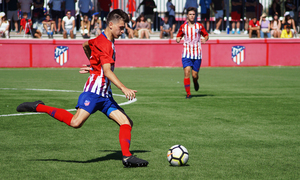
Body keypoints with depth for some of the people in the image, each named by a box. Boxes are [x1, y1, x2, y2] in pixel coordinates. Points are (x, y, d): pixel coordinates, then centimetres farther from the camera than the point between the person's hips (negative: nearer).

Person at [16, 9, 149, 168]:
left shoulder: (102, 39, 18)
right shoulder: (105, 43, -12)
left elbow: (86, 44, 39)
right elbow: (107, 71, -23)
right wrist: (123, 88, -31)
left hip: (105, 95, 10)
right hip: (94, 90, -10)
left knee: (126, 122, 0)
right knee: (76, 122, -22)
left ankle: (127, 157, 0)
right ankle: (39, 107, -9)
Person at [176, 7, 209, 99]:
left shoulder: (199, 26, 2)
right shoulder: (183, 27, 3)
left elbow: (206, 35, 13)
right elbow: (178, 36, 14)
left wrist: (205, 39, -10)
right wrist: (177, 39, -10)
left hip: (197, 54, 0)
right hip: (186, 53, 0)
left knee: (194, 75, 2)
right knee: (187, 73, -14)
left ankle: (195, 82, 40)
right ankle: (188, 93, -6)